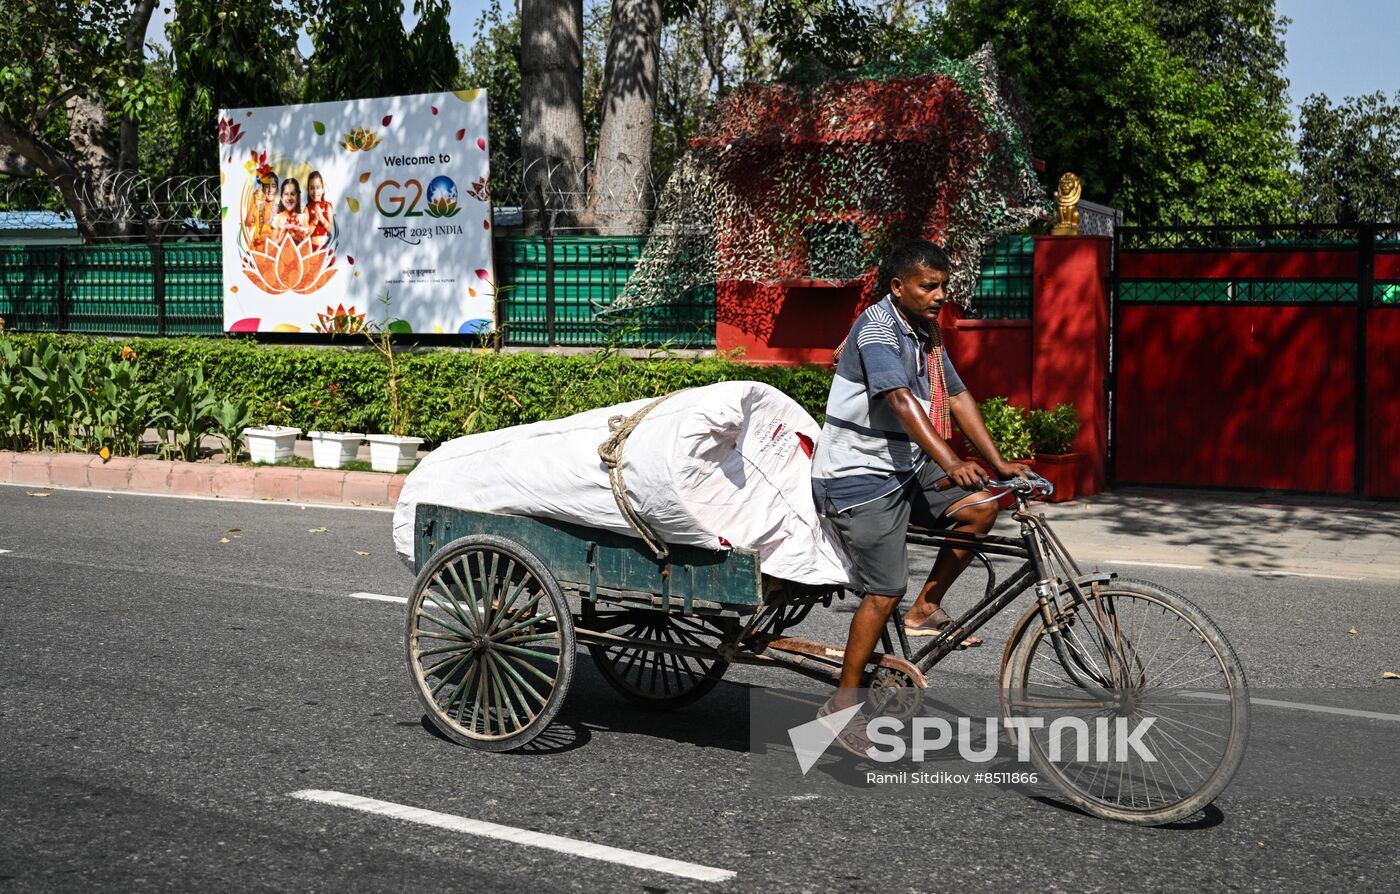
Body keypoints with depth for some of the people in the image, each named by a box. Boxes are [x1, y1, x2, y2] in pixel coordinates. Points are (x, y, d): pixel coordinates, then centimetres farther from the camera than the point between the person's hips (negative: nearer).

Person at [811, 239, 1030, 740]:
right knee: (884, 594, -10)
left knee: (980, 507, -5)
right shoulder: (877, 328, -17)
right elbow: (900, 399, -31)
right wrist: (950, 463, -42)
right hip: (860, 476, -9)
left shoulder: (926, 333, 12)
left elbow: (957, 397, 11)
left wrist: (998, 463, 3)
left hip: (905, 469, 9)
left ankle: (926, 610, 8)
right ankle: (843, 704, 2)